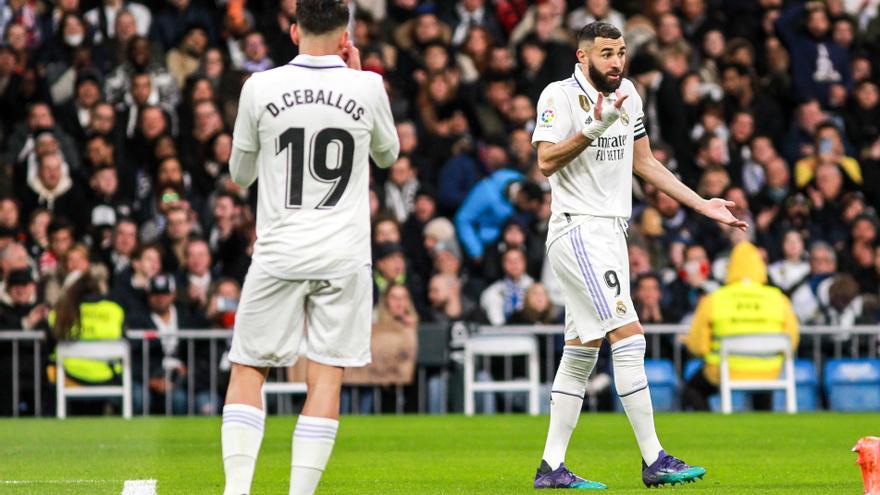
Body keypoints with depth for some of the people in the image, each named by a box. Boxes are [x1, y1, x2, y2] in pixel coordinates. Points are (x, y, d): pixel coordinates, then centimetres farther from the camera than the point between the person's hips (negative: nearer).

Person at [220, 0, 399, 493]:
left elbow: (241, 173, 10)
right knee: (326, 378, 3)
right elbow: (388, 154, 19)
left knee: (247, 371, 7)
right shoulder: (367, 87, -2)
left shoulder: (260, 88, -3)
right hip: (345, 257, 0)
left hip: (279, 253, 0)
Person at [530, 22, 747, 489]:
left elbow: (643, 162, 20)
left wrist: (702, 204, 17)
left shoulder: (627, 95, 12)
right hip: (578, 230, -8)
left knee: (581, 352, 9)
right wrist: (594, 128, -31)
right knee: (629, 337, -15)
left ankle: (551, 466, 12)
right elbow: (546, 161, -20)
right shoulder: (559, 96, -10)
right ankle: (653, 460, -16)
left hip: (611, 232, 9)